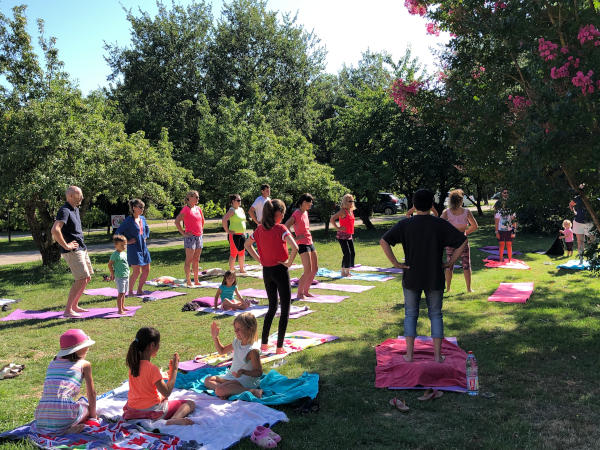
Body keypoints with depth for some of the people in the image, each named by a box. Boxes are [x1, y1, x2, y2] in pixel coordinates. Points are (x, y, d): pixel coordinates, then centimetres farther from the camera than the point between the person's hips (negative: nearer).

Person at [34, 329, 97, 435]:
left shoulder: (52, 364, 22)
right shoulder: (84, 365, 7)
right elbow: (91, 393, 14)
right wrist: (93, 416, 28)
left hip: (42, 421, 5)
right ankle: (68, 429, -3)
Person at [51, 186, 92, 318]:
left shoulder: (76, 209, 15)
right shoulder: (65, 211, -16)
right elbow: (55, 230, -32)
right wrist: (65, 246, -24)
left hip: (82, 249, 10)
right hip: (72, 251, -10)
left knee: (87, 277, 14)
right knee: (82, 279, -12)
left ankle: (74, 306, 24)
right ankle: (68, 310, -4)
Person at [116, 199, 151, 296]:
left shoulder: (142, 218, 9)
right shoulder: (129, 220, -11)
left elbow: (147, 229, 29)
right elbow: (118, 232, -13)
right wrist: (127, 241, -13)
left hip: (143, 248, 7)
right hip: (134, 249, -7)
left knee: (146, 270, 8)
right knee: (136, 271, -8)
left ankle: (140, 290, 22)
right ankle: (130, 291, 8)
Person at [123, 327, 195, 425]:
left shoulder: (133, 364, -1)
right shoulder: (152, 369, -24)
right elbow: (167, 392, -19)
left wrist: (162, 375, 16)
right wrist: (174, 370, -14)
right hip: (151, 411, -9)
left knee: (162, 396, 39)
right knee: (190, 404, -7)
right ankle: (175, 419, -31)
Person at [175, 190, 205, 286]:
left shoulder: (198, 208, 12)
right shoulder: (186, 209, -10)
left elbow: (202, 220, 30)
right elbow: (177, 221, -18)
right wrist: (183, 233, -16)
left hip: (199, 237, 7)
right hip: (190, 236, -7)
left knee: (196, 260, 11)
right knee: (189, 260, -4)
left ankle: (196, 281, 18)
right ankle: (188, 281, 1)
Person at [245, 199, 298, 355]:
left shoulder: (260, 229, 3)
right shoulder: (280, 229, -15)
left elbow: (247, 244, 17)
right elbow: (295, 247, -29)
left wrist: (259, 259, 12)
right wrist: (289, 263, -15)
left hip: (266, 271, 6)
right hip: (280, 270, -6)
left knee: (272, 307, 20)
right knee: (285, 309, 5)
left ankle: (264, 343, 21)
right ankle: (279, 347, 6)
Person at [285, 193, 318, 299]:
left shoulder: (306, 213, 12)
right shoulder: (296, 214, -13)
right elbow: (285, 228, -20)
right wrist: (295, 238, -17)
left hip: (310, 242, 9)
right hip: (302, 244, -9)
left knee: (315, 269, 11)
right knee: (308, 270, -12)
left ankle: (306, 291, 22)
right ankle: (299, 293, 1)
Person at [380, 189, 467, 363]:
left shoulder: (405, 224, -6)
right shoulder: (441, 224, -5)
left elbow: (383, 241, -15)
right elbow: (463, 241, -6)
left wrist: (395, 263, -10)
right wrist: (450, 262, -1)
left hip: (411, 278, 0)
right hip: (435, 279, 0)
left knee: (410, 315, 12)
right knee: (436, 315, 12)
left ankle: (409, 354, 14)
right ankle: (437, 355, 15)